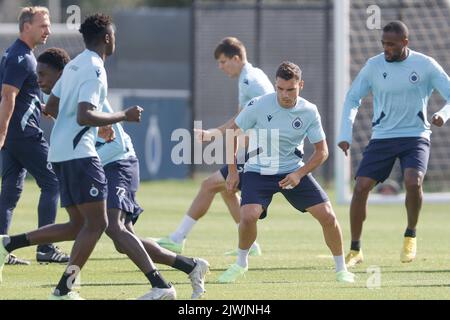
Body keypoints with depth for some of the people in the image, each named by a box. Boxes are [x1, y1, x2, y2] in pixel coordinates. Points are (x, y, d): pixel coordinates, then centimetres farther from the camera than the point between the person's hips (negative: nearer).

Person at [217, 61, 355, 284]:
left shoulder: (309, 112, -9)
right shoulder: (259, 105, -15)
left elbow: (321, 151, -2)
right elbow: (233, 132, -2)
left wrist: (299, 174, -16)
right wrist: (232, 171, -3)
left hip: (293, 171, 2)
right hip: (258, 172, -2)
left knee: (327, 215, -10)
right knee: (248, 216, -25)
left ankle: (341, 269, 11)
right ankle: (241, 264, 4)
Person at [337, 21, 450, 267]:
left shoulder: (425, 65, -6)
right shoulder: (374, 66, -2)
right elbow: (352, 99, 6)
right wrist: (345, 134, -6)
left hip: (415, 136, -2)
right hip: (382, 137, 2)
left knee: (413, 182, -27)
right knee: (361, 187, -9)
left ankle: (410, 236, 0)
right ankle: (355, 250, 5)